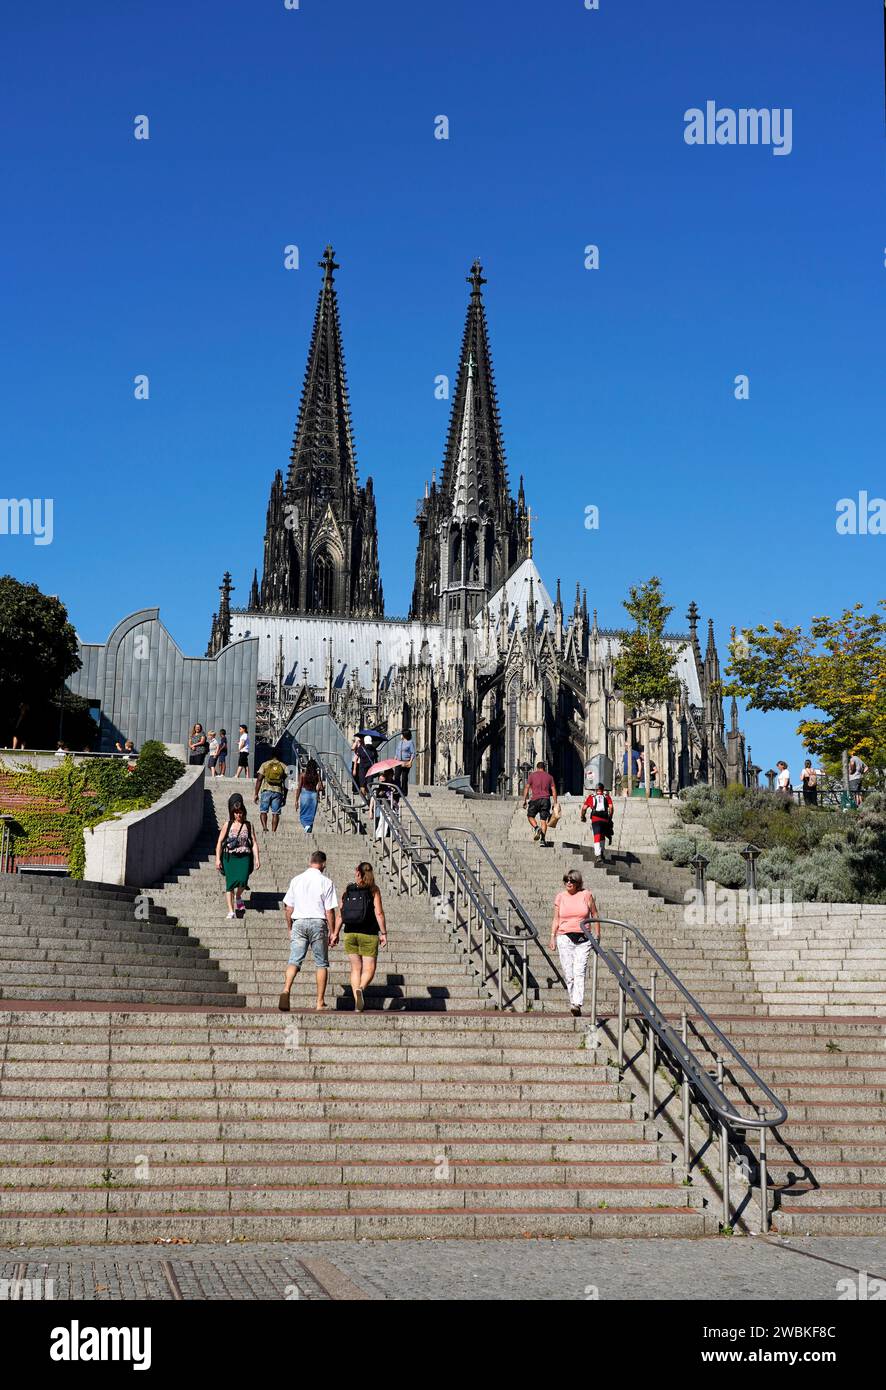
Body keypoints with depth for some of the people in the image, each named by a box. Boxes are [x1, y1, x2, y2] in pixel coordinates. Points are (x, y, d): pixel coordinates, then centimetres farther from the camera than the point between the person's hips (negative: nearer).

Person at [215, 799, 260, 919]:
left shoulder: (248, 825, 5)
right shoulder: (227, 825, 3)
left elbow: (254, 843, 5)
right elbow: (220, 842, 4)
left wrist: (257, 859, -3)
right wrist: (218, 859, -2)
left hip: (244, 857, 0)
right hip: (229, 857, 0)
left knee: (243, 880, -18)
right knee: (230, 882, -5)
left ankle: (238, 896, 16)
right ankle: (231, 911, 1)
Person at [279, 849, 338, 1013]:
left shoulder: (296, 880, 7)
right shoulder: (326, 882, -4)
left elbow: (288, 907, 9)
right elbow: (329, 910, -6)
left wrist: (290, 928, 19)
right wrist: (332, 932, 2)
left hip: (299, 923, 2)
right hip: (318, 923, -2)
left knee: (294, 961, -2)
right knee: (321, 964, 10)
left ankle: (286, 991, -27)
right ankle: (320, 1002, 11)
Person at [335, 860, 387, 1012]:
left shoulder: (348, 890, 5)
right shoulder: (374, 890, -2)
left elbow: (340, 914, 4)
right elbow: (379, 913, -9)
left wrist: (336, 933, 11)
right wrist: (383, 933, -6)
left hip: (350, 934, 3)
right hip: (368, 935, -3)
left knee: (355, 969, 11)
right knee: (369, 969, 1)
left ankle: (357, 1004, 4)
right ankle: (360, 988, -29)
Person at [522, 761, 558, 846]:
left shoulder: (532, 775, 6)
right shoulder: (549, 776, 12)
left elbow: (527, 788, -1)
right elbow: (554, 790, 8)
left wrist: (524, 800, 2)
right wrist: (555, 803, 9)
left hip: (535, 799, -2)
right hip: (546, 800, 2)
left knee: (530, 816, 15)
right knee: (543, 820, 4)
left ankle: (537, 828, -13)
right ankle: (542, 839, -6)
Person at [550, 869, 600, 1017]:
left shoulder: (586, 894, 3)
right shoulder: (560, 897, 8)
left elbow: (595, 915, 9)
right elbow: (556, 919, 12)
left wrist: (597, 935, 4)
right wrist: (552, 936, 3)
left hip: (583, 939, -2)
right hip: (564, 939, 2)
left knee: (579, 972, -15)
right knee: (569, 974, 0)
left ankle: (577, 1004, -25)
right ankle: (573, 1002, 9)